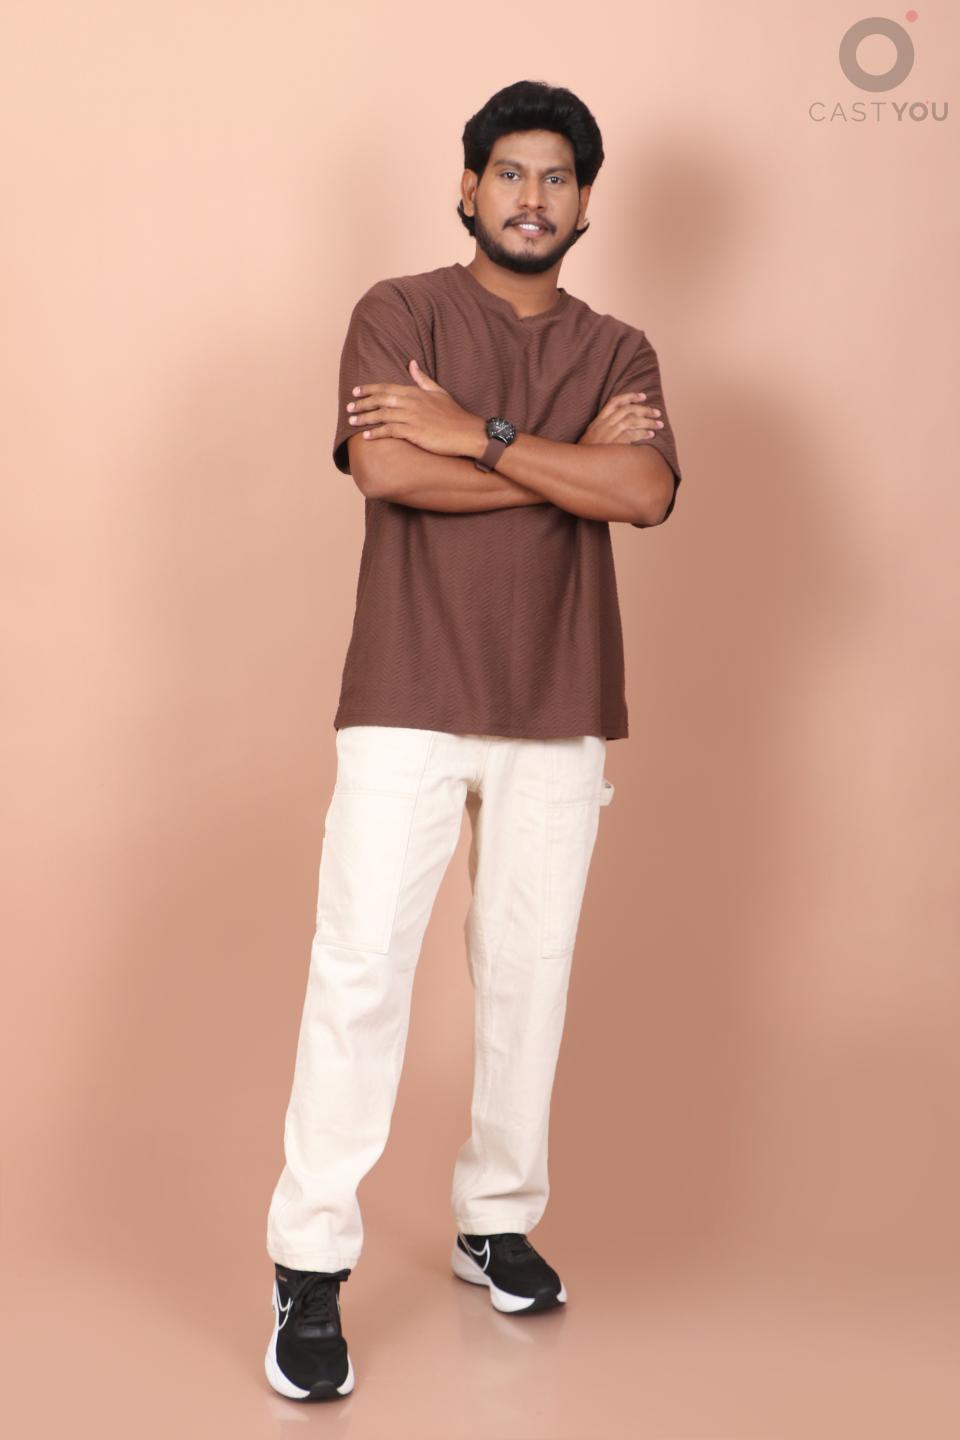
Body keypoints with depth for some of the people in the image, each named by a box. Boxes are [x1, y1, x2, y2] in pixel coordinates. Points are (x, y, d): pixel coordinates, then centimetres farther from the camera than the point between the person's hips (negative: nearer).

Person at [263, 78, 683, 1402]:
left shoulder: (617, 350, 12)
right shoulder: (400, 312, 3)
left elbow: (646, 492, -8)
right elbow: (387, 467, -15)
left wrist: (480, 436, -13)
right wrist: (569, 461, -8)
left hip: (560, 711, 3)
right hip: (407, 700, -3)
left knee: (530, 972, 9)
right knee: (360, 969, -7)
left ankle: (497, 1222, 25)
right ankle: (312, 1265, 1)